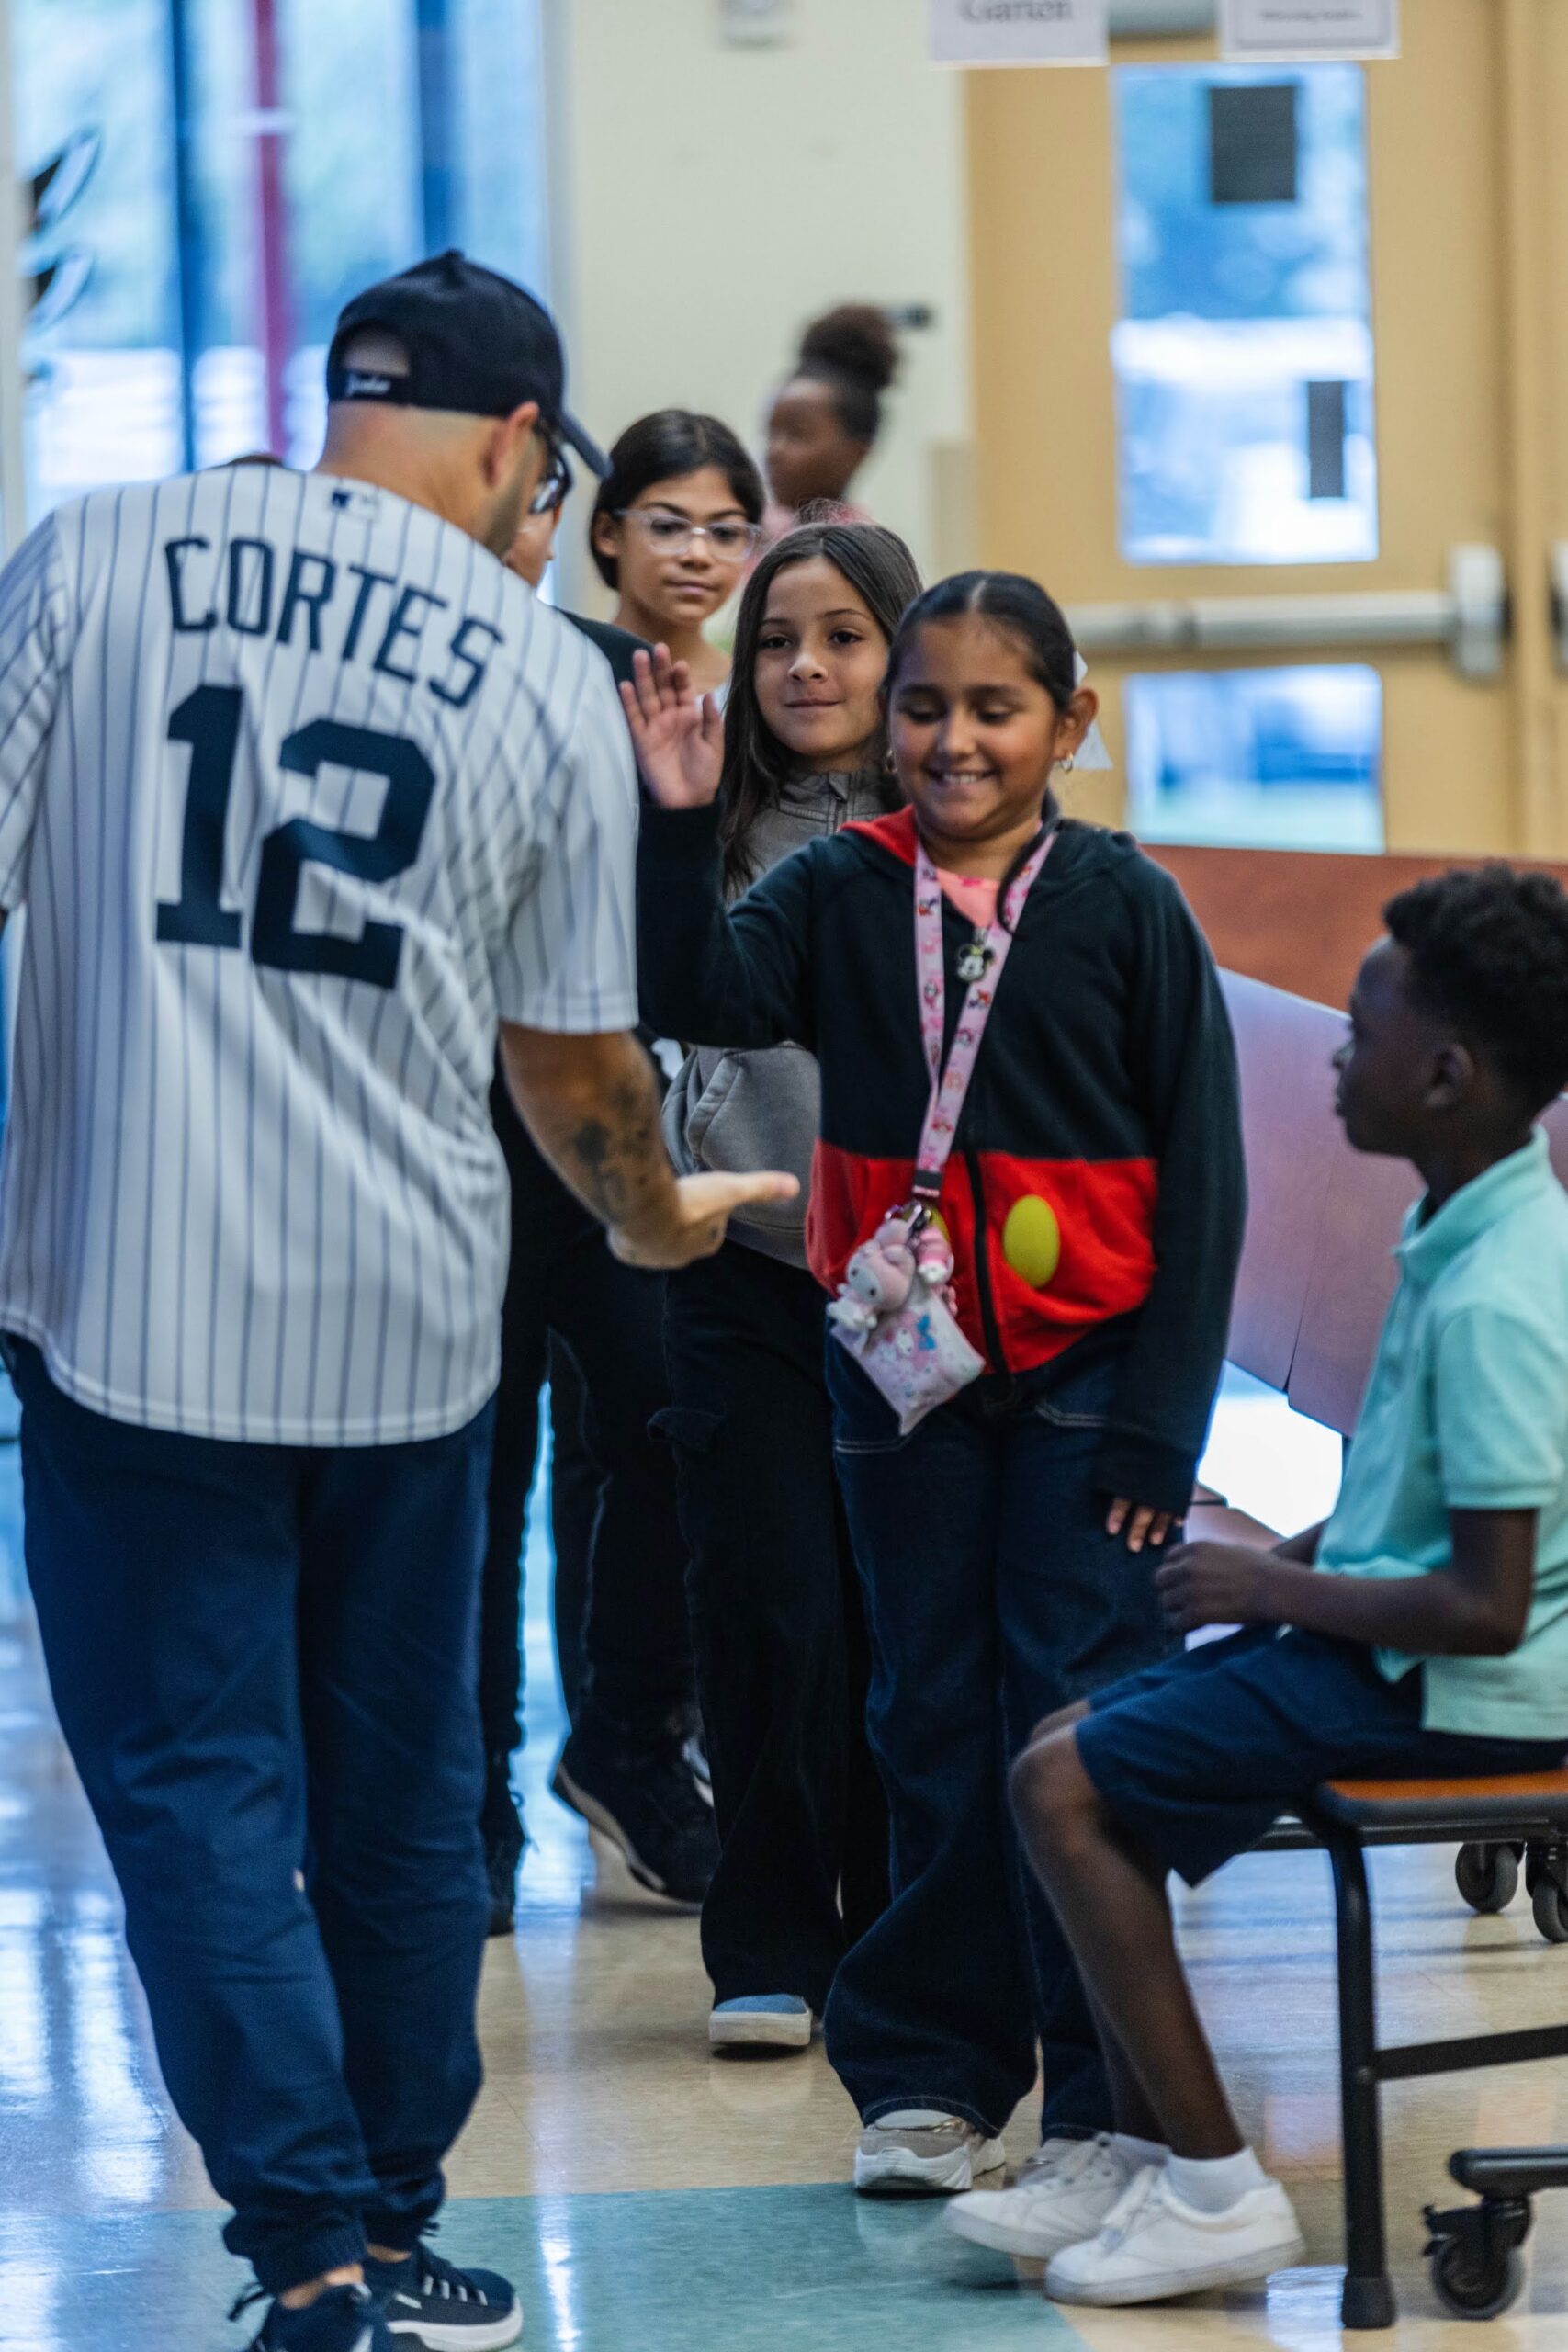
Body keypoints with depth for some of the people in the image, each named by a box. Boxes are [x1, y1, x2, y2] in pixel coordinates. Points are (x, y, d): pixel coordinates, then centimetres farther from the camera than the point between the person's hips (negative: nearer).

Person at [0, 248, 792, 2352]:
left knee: (194, 1783, 1)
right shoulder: (545, 675, 3)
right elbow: (572, 1062, 11)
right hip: (407, 1311, 2)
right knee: (401, 1789, 14)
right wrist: (655, 1215, 31)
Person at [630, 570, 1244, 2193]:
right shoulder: (840, 893, 3)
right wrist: (677, 829, -26)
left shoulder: (1122, 904, -3)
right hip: (901, 1371, 3)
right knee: (933, 1723, 10)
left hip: (1084, 1366, -3)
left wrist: (1159, 1420, -7)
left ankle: (1106, 2086, 4)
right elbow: (701, 994, -12)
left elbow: (1201, 1175, -3)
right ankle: (931, 2071, 18)